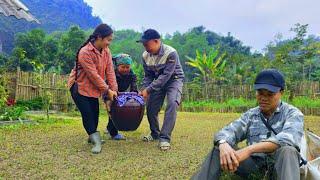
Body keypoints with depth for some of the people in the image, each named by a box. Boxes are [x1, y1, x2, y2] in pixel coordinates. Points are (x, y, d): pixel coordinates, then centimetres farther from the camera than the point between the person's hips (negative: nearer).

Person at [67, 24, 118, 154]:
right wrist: (107, 90, -19)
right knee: (87, 114, -9)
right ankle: (96, 140, -1)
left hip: (94, 88, 7)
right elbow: (93, 75, -24)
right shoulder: (85, 52, -26)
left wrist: (114, 89, -12)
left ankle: (93, 137, 28)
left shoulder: (106, 51, -4)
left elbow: (110, 71, -5)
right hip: (79, 87, -6)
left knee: (95, 113, 9)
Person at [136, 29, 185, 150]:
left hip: (174, 79, -5)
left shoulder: (171, 53, -29)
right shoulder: (145, 55, -11)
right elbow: (148, 76, -1)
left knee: (172, 103, -28)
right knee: (151, 107, 2)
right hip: (158, 81, 6)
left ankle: (165, 137, -22)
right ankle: (155, 134, 26)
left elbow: (166, 76, -31)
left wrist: (148, 90, -33)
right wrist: (143, 90, -17)